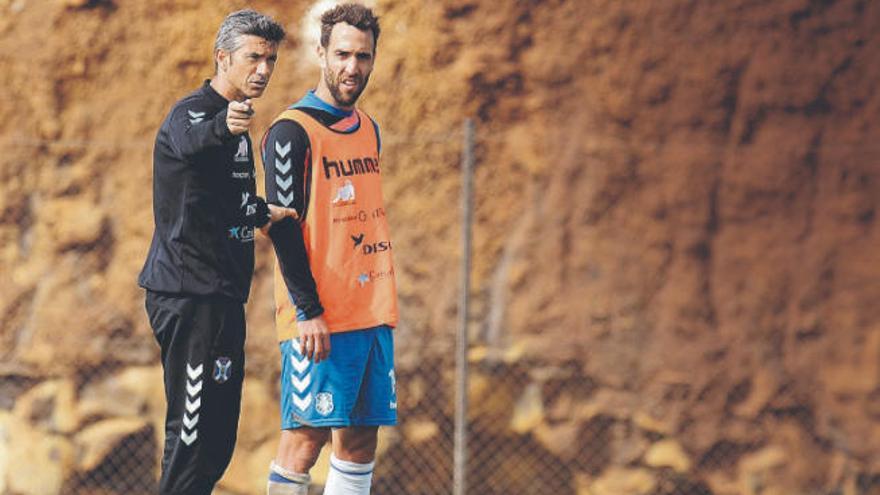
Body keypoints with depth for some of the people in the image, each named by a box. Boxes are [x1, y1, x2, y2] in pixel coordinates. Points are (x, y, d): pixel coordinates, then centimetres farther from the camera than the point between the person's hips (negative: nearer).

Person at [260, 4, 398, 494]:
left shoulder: (369, 129, 16)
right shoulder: (292, 132, -7)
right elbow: (283, 227, -13)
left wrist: (381, 303, 18)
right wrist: (308, 311, -18)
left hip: (373, 315, 7)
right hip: (319, 320, -7)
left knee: (360, 442, 5)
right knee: (306, 438, -10)